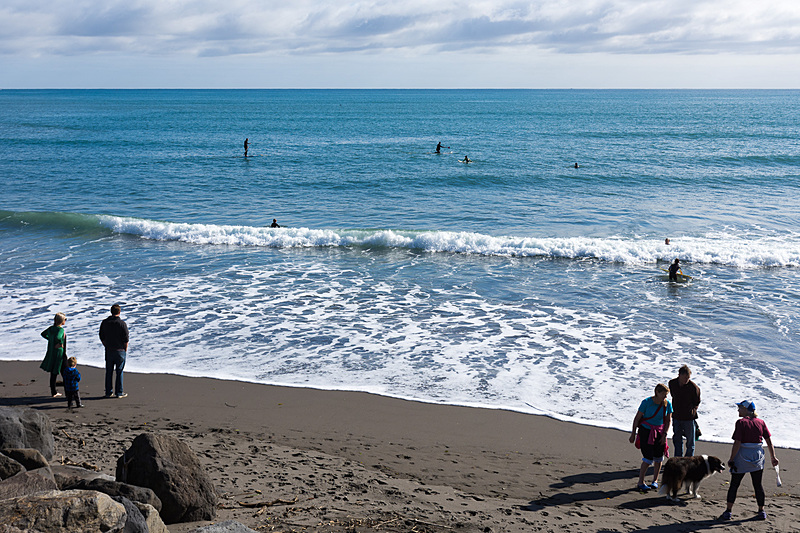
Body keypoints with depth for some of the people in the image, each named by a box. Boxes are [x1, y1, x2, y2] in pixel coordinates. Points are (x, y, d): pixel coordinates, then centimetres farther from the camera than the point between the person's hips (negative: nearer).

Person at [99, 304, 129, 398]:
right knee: (119, 372, 3)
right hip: (120, 351, -4)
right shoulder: (122, 323, -12)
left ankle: (108, 392, 15)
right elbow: (126, 339, -11)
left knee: (109, 372, 11)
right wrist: (125, 350, 2)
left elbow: (102, 337, 8)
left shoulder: (105, 322, 2)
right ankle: (119, 392, 6)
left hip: (108, 351, 4)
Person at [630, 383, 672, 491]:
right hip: (646, 431, -4)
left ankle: (655, 481, 23)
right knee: (648, 458, -11)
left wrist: (665, 435, -6)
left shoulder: (667, 404, -6)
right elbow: (637, 418, -8)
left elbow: (668, 420, 4)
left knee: (658, 457, 3)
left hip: (659, 432, 4)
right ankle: (641, 483, -2)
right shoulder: (646, 402, -16)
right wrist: (633, 434, -6)